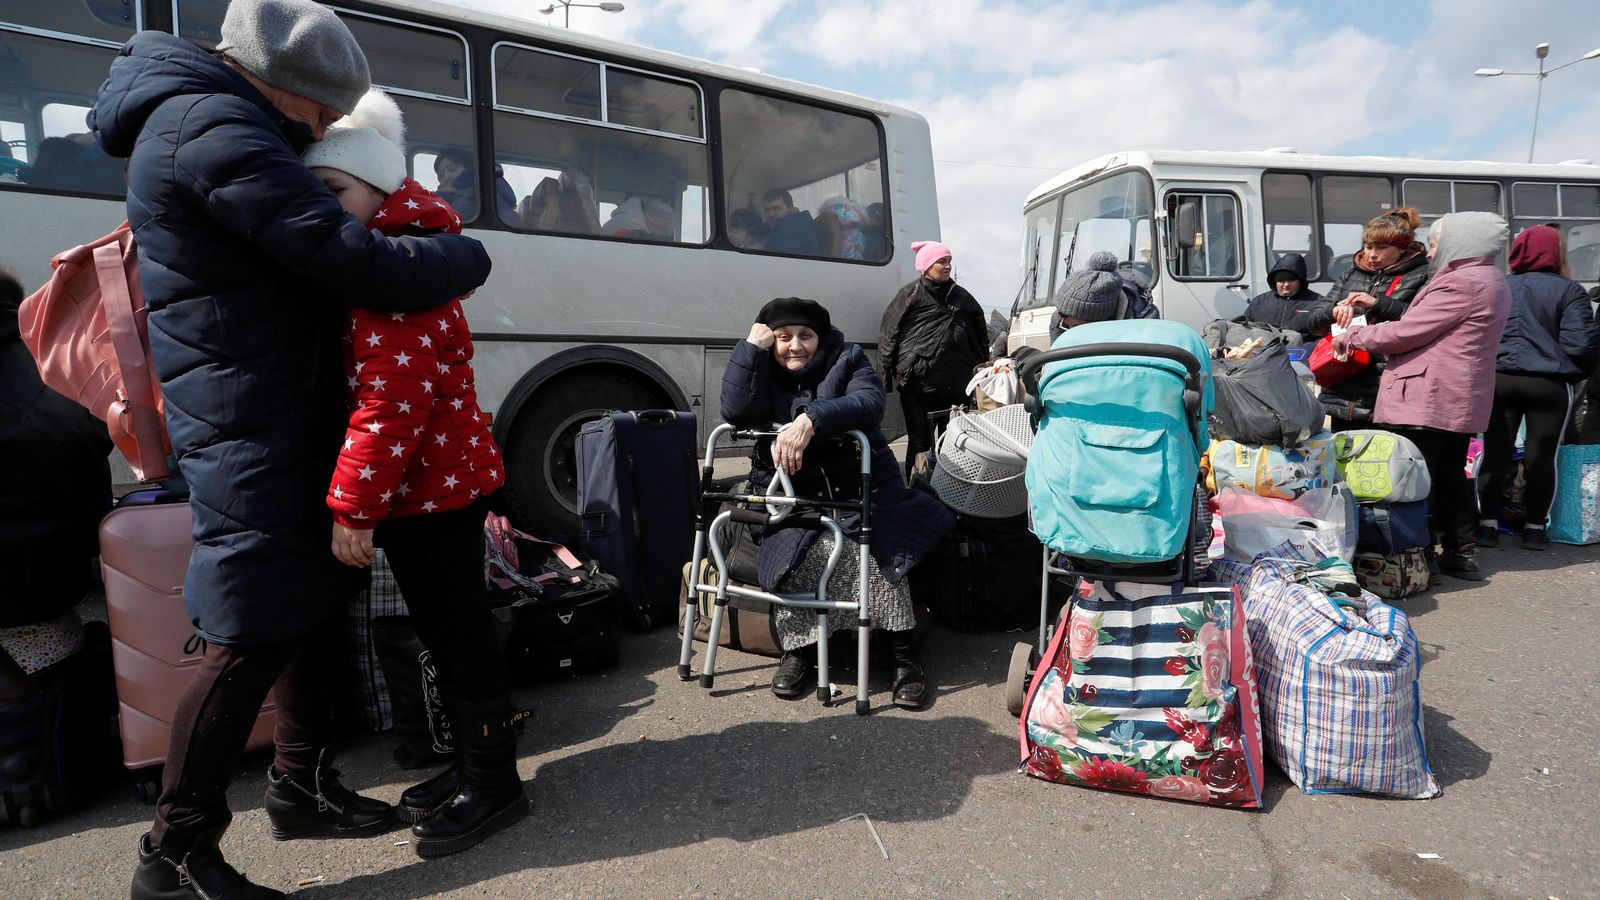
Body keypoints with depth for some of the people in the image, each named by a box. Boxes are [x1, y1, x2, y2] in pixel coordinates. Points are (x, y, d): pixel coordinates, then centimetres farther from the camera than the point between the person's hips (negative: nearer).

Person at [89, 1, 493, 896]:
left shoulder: (199, 118, 17)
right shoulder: (213, 130, -18)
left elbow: (308, 231, 20)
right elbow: (350, 262, -23)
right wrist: (467, 255, -8)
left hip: (286, 416, 11)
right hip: (251, 427, -11)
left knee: (315, 597, 16)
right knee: (255, 635, -5)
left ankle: (302, 785, 31)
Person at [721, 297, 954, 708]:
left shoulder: (848, 359, 4)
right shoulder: (763, 371, 11)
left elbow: (869, 404, -18)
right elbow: (737, 411, -11)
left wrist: (811, 420, -34)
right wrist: (751, 346, -10)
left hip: (860, 488, 0)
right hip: (791, 497, 1)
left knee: (880, 551, -27)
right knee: (807, 551, -30)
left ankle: (903, 653, -15)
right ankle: (798, 649, -15)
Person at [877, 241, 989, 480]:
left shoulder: (962, 297, 14)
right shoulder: (910, 296, 0)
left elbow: (981, 336, 19)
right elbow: (888, 337, -2)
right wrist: (889, 373, -7)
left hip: (956, 387, 4)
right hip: (918, 385, -4)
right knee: (919, 442, 4)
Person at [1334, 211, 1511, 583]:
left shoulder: (1460, 282, -16)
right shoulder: (1491, 281, 18)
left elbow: (1404, 333, -16)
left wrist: (1351, 337, -3)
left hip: (1428, 399, -10)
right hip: (1461, 400, 10)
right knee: (1451, 474, 16)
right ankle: (1463, 553, 21)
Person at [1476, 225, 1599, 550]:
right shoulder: (1568, 290, -4)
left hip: (1497, 380, 2)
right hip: (1549, 385, -2)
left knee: (1495, 453, 6)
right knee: (1542, 456, 6)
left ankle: (1488, 524, 8)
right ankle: (1535, 528, 12)